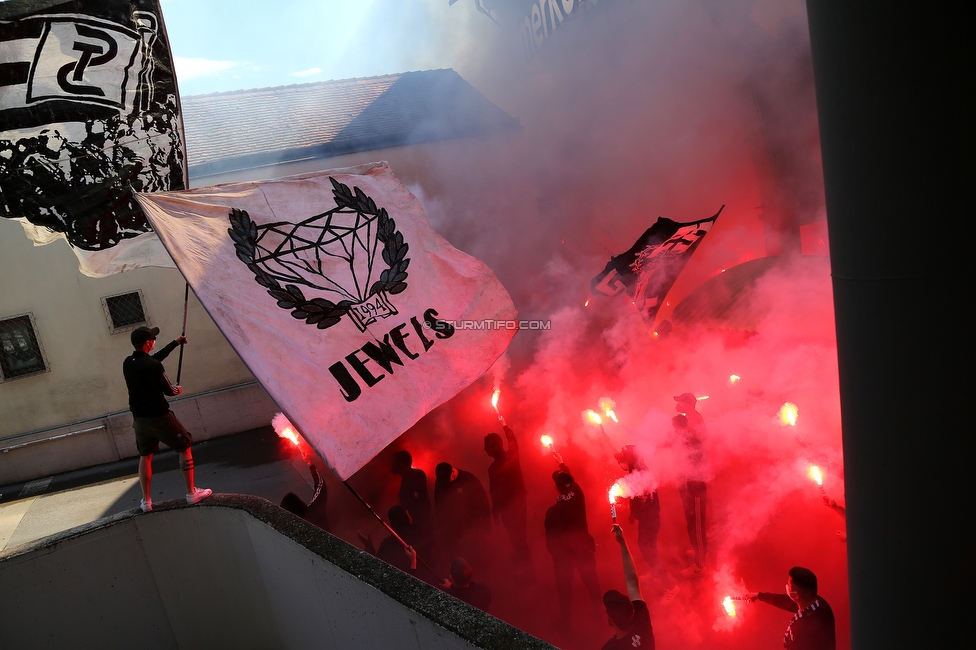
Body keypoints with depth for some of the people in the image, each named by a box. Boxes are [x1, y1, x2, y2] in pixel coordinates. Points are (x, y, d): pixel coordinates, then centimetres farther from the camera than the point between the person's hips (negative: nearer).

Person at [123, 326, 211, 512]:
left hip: (139, 418, 7)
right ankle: (192, 493, 9)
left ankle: (146, 501, 22)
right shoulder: (154, 366, -20)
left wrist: (175, 343, 26)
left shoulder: (127, 363, 1)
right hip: (159, 417, -7)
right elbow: (169, 391, -11)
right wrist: (179, 389, 14)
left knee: (145, 456, 19)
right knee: (185, 448, 7)